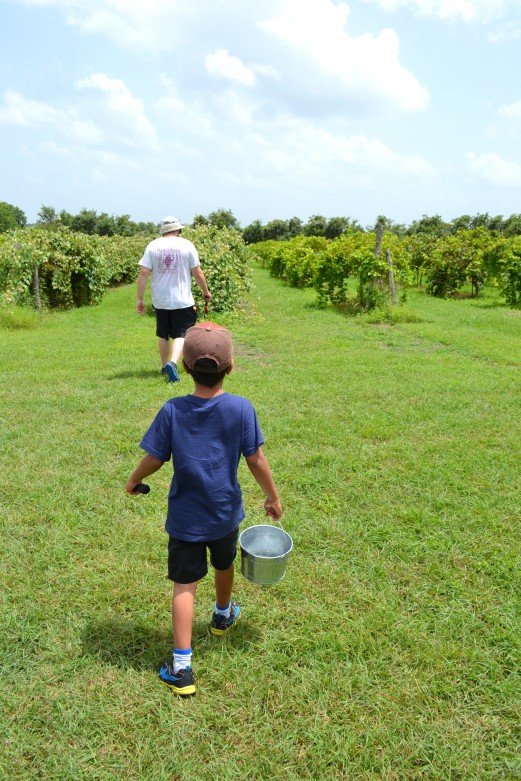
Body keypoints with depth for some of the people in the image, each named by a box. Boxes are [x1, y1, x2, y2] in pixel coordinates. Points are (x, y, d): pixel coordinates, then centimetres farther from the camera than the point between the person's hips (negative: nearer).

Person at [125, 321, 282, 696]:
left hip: (185, 518, -1)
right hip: (225, 513, 2)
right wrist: (273, 497, 3)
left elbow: (154, 458, -9)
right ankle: (223, 615, 54)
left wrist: (133, 481, 12)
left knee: (185, 586, 7)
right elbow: (255, 459, -11)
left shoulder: (173, 410, -16)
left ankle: (181, 667, 5)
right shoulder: (241, 408, -17)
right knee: (224, 565, 28)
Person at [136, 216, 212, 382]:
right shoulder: (186, 245, -4)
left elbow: (143, 273, -5)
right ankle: (172, 362, -23)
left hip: (160, 300, 3)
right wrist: (206, 292, 13)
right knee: (181, 334, -1)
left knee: (162, 334, 18)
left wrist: (139, 299, 0)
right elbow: (197, 272, -1)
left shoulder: (153, 246, 0)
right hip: (182, 300, -3)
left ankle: (164, 366, 28)